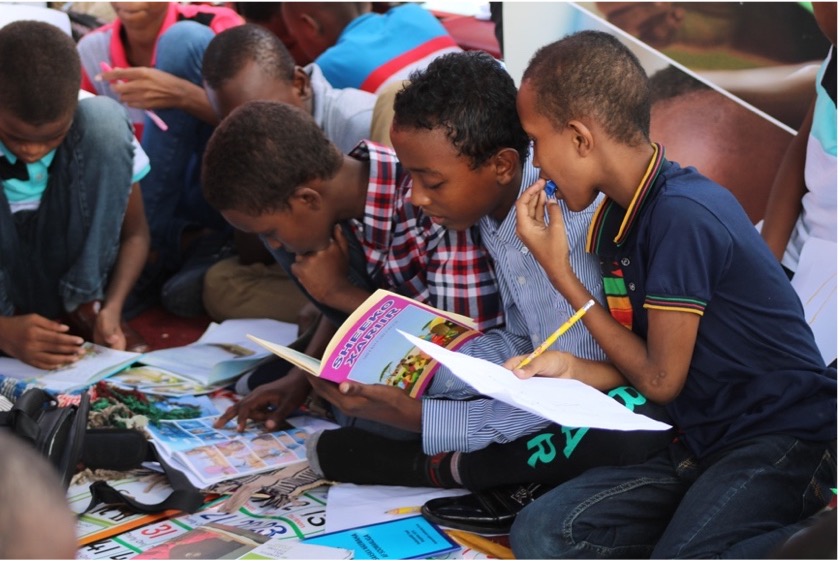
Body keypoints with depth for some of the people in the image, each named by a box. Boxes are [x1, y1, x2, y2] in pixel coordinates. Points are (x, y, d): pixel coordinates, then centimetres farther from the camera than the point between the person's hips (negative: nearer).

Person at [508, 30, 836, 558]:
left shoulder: (683, 213, -19)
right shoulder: (616, 220, 8)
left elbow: (660, 379, -12)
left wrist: (560, 273, -7)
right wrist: (573, 367, -8)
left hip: (785, 440, -8)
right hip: (706, 443, 8)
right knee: (540, 532, -12)